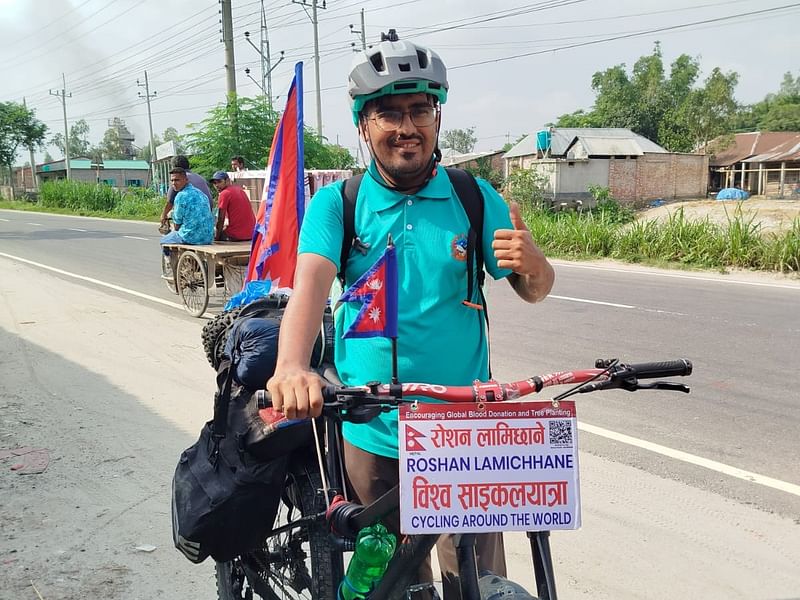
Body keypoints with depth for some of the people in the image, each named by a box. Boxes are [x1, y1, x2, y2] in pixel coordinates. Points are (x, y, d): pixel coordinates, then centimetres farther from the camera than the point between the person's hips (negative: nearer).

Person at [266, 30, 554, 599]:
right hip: (372, 433, 0)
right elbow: (310, 284, -19)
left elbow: (533, 291, 1)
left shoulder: (474, 196, -2)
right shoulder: (336, 203, -4)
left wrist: (532, 263, -24)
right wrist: (291, 366, -39)